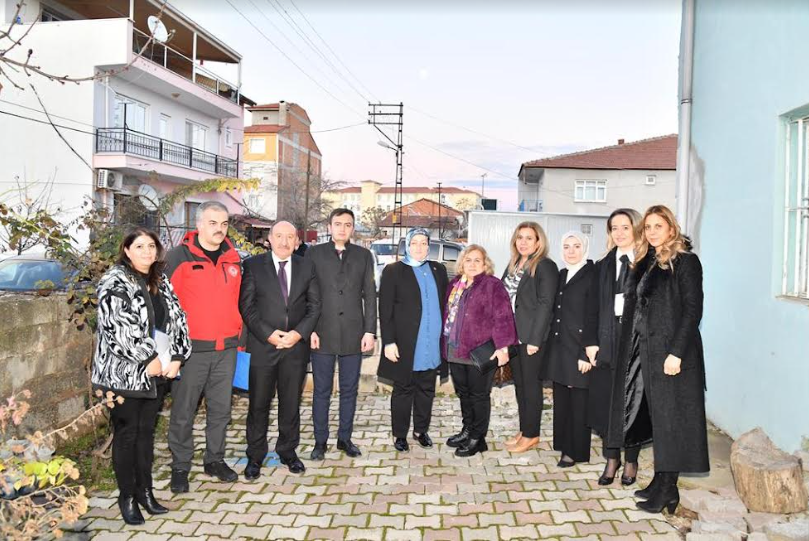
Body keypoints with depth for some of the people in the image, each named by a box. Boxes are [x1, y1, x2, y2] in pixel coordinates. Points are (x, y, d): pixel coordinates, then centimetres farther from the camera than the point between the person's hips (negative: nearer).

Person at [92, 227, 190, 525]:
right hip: (125, 373, -6)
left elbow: (177, 319, 8)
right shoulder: (114, 282, -8)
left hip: (158, 371, 6)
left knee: (146, 431, 14)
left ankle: (145, 490, 25)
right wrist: (148, 359, -16)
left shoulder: (161, 282, 11)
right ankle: (127, 496, 18)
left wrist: (176, 357, -4)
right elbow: (116, 327, -18)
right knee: (126, 434, 5)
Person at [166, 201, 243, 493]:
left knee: (221, 409, 13)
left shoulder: (233, 258, 10)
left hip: (226, 348, 5)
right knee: (183, 411, 6)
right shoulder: (178, 257, -6)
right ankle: (180, 466, 20)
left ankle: (215, 460, 29)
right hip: (191, 348, -4)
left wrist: (239, 334, 16)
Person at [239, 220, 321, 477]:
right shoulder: (253, 265, 0)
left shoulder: (306, 267, 7)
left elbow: (314, 305, 5)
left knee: (291, 403, 11)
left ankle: (288, 451, 27)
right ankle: (255, 457, 20)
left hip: (296, 344, 2)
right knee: (259, 404, 5)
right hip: (262, 345, -2)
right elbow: (246, 306, -4)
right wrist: (268, 334, -13)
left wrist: (299, 333, -9)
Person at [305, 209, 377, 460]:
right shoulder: (314, 253, 5)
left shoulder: (363, 255, 9)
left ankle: (345, 438, 23)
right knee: (322, 390, 6)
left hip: (353, 334, 2)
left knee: (349, 390, 9)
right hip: (323, 333, -1)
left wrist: (370, 331, -1)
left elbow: (370, 295, 6)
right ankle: (320, 441, 18)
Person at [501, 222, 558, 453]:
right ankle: (524, 430, 25)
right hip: (512, 335, 7)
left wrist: (535, 339, -18)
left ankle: (531, 434, 14)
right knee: (519, 383, 14)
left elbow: (545, 304, -15)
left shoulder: (546, 266, -10)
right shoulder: (513, 265, 13)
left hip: (532, 337, -7)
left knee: (531, 384, 2)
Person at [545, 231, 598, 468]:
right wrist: (551, 346, 10)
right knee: (561, 400, 14)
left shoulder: (592, 275, -10)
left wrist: (585, 353, -16)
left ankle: (576, 451, 15)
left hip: (578, 350, -7)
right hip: (559, 348, 7)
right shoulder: (561, 275, 12)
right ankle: (564, 444, 27)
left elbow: (592, 317, -13)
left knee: (578, 402, 3)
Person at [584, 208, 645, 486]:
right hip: (608, 342, 4)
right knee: (605, 401, 6)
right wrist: (592, 342, -1)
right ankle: (611, 458, 21)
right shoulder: (603, 266, 11)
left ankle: (631, 460, 21)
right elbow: (594, 306, 8)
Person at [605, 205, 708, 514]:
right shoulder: (645, 261, 14)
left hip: (670, 351, -7)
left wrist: (676, 352, -20)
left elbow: (693, 309, -13)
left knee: (669, 417, -1)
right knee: (654, 416, 11)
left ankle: (668, 490, 9)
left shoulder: (685, 261, -7)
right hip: (644, 350, 7)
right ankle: (660, 482, 22)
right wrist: (633, 347, 7)